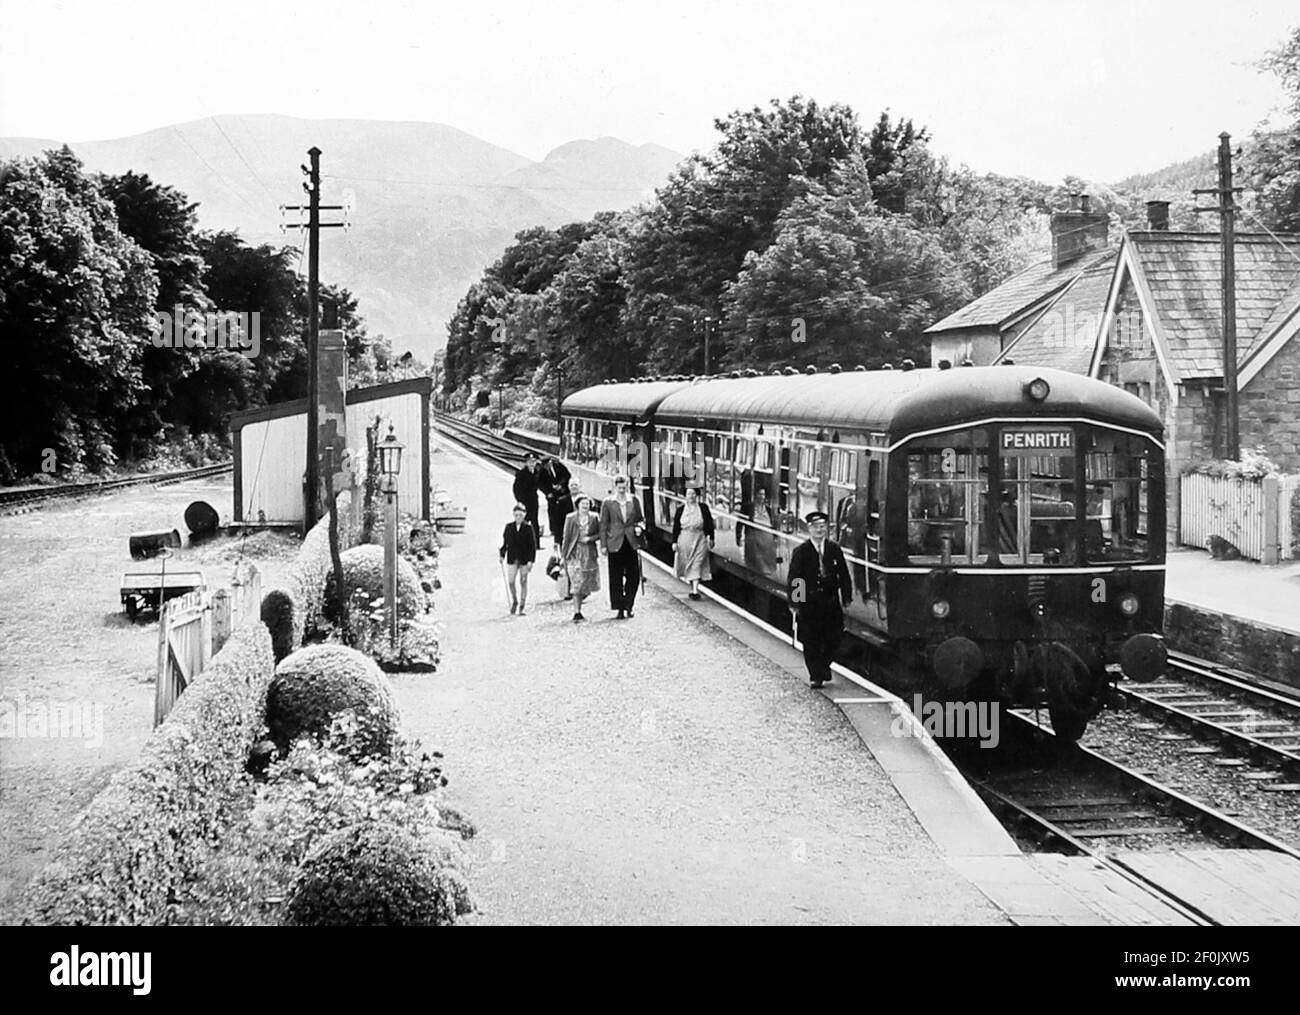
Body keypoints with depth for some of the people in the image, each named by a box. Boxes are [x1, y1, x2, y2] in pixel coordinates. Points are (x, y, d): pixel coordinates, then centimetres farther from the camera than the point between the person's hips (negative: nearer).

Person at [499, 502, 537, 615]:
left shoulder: (528, 528, -5)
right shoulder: (509, 527, 3)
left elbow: (533, 545, -5)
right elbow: (505, 542, 11)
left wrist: (531, 560, -10)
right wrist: (502, 555, 2)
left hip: (524, 559, -2)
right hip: (512, 558, 2)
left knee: (523, 582, 3)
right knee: (510, 581, -5)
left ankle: (522, 607, 10)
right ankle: (514, 601, 20)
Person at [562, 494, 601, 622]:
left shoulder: (593, 518, 4)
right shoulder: (570, 519, -2)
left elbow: (600, 534, 9)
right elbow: (566, 538, 0)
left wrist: (590, 538, -11)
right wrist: (565, 556, -1)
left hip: (590, 554, 3)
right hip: (575, 553, -3)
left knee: (590, 582, 6)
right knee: (576, 583, -9)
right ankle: (577, 612, -7)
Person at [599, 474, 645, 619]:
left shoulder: (634, 501, 7)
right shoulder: (607, 503, 1)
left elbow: (641, 519, 16)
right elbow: (603, 524, 2)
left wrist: (640, 527, -7)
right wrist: (604, 544, -3)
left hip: (631, 543, 2)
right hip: (615, 544, -2)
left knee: (633, 577, 1)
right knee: (616, 579, 1)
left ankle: (628, 605, 16)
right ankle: (619, 608, 8)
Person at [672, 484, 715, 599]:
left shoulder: (703, 508, 1)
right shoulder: (680, 509, 3)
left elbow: (709, 524, 7)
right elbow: (676, 527, 3)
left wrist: (711, 538, 6)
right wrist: (674, 542, -2)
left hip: (699, 539, -2)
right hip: (684, 539, 2)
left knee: (697, 565, -8)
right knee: (687, 564, 8)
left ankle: (695, 590, -13)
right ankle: (692, 587, 26)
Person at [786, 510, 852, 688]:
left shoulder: (834, 549, 6)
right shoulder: (800, 552, -3)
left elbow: (843, 575, 9)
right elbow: (793, 579, -4)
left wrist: (846, 597, 2)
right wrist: (794, 602, -11)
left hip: (831, 601, 3)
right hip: (808, 603, -3)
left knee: (834, 637, 2)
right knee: (811, 642, -1)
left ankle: (824, 665, 28)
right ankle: (816, 675, 9)